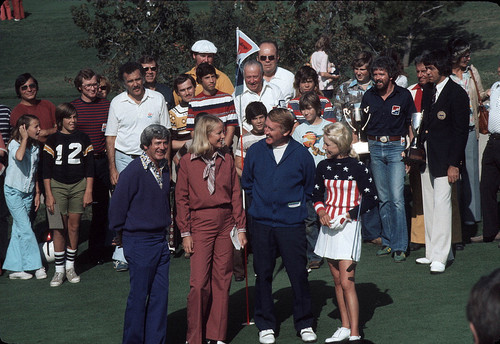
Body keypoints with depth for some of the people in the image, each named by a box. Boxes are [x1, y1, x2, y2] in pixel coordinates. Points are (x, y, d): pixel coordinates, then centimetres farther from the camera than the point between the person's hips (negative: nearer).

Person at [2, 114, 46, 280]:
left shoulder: (35, 147, 6)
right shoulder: (14, 144, -13)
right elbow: (19, 156, -38)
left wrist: (37, 193, 14)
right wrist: (24, 139, -26)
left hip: (28, 192, 6)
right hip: (13, 191, -6)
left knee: (18, 230, 8)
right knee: (26, 229, -10)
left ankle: (15, 268, 11)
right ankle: (35, 266, -6)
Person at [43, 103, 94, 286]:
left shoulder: (83, 139, 6)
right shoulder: (52, 140, 2)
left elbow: (89, 167, 7)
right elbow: (46, 169, 1)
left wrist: (88, 191, 1)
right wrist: (48, 194, -5)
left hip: (79, 186, 1)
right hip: (57, 186, -1)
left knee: (74, 226, 2)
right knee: (59, 228, -3)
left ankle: (70, 267, 14)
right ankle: (59, 270, 3)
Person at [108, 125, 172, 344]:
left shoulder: (165, 169, 7)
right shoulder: (133, 171, -15)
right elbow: (117, 205, -10)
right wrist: (120, 234, 0)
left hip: (161, 240, 7)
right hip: (139, 242, -7)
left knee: (160, 295, 8)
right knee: (139, 296, 1)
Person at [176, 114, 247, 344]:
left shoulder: (227, 160, 9)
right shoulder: (187, 162, 0)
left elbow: (236, 195, 9)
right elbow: (182, 199, 1)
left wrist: (241, 228, 5)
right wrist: (185, 232, -3)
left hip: (225, 223, 3)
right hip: (200, 223, -3)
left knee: (222, 280, 5)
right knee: (199, 283, -7)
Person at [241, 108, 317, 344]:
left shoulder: (301, 154, -3)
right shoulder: (255, 151, 1)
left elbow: (310, 188, 10)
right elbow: (246, 183, 16)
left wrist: (296, 204, 7)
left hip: (292, 224, -2)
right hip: (261, 223, 2)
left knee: (298, 273, 1)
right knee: (263, 274, 7)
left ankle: (304, 324, 15)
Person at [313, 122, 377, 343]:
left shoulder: (357, 168, -10)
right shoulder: (324, 166, 6)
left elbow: (371, 199, -7)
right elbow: (317, 194, 18)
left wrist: (347, 216, -14)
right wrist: (321, 211, -2)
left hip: (348, 227, -6)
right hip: (328, 226, 6)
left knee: (347, 282, -11)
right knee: (337, 280, 12)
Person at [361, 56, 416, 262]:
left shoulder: (404, 95, -1)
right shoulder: (369, 96, 7)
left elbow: (411, 123, 6)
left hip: (396, 147, -3)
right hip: (374, 147, 3)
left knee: (397, 198, -10)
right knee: (383, 198, 8)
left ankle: (399, 246, -5)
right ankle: (388, 241, 17)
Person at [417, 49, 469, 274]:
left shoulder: (456, 93, -10)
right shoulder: (428, 90, 12)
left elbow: (461, 130, -11)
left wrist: (454, 164, -15)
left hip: (444, 158, -7)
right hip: (426, 155, 7)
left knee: (441, 203, -9)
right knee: (429, 204, 10)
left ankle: (440, 256, -7)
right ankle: (433, 252, 19)